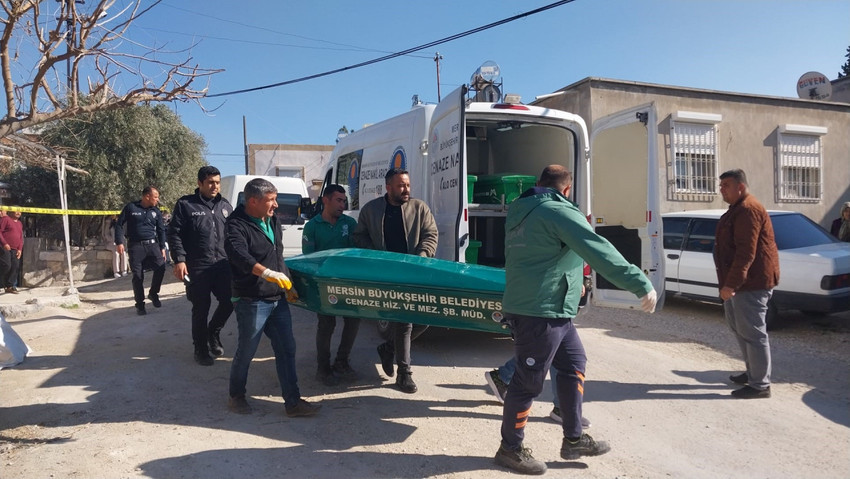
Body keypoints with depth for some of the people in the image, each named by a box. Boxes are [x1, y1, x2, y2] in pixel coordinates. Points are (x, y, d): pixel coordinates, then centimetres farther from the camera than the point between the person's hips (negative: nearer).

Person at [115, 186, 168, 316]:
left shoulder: (156, 212, 11)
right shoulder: (131, 207, 1)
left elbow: (161, 230, 16)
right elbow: (119, 224, 4)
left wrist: (162, 247, 11)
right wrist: (119, 242, -3)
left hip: (152, 244, 3)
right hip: (135, 246, -2)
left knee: (161, 267, -17)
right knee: (138, 276, -1)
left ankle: (153, 293, 7)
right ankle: (140, 305, 11)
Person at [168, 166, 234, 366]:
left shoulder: (225, 206, 14)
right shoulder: (185, 205, -1)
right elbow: (174, 234, -4)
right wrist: (179, 260, -13)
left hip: (223, 265, 4)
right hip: (197, 268, -4)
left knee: (229, 300, 2)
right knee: (201, 309, 4)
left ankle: (213, 331, 30)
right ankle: (201, 349, 21)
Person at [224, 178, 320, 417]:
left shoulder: (272, 221, 11)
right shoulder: (237, 225, -14)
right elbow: (239, 255, -33)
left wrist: (288, 285, 19)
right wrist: (269, 273, -46)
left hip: (277, 299, 8)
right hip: (251, 301, -7)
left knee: (286, 349, 8)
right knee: (246, 351, 7)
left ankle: (293, 402, 16)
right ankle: (236, 396, 30)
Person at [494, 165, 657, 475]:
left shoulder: (520, 211, 14)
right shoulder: (559, 211, -14)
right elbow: (600, 252, -23)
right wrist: (641, 284, -23)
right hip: (541, 311, -10)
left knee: (574, 363, 18)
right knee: (529, 380, 1)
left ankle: (574, 439, 26)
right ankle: (510, 449, 16)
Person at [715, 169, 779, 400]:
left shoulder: (748, 210, -17)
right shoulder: (738, 209, 18)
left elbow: (746, 252, -25)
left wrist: (731, 284, -27)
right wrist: (729, 282, 24)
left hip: (751, 282, -11)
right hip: (741, 281, 11)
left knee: (752, 332, -6)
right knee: (740, 327, 19)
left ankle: (760, 385, 2)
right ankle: (752, 372, 31)